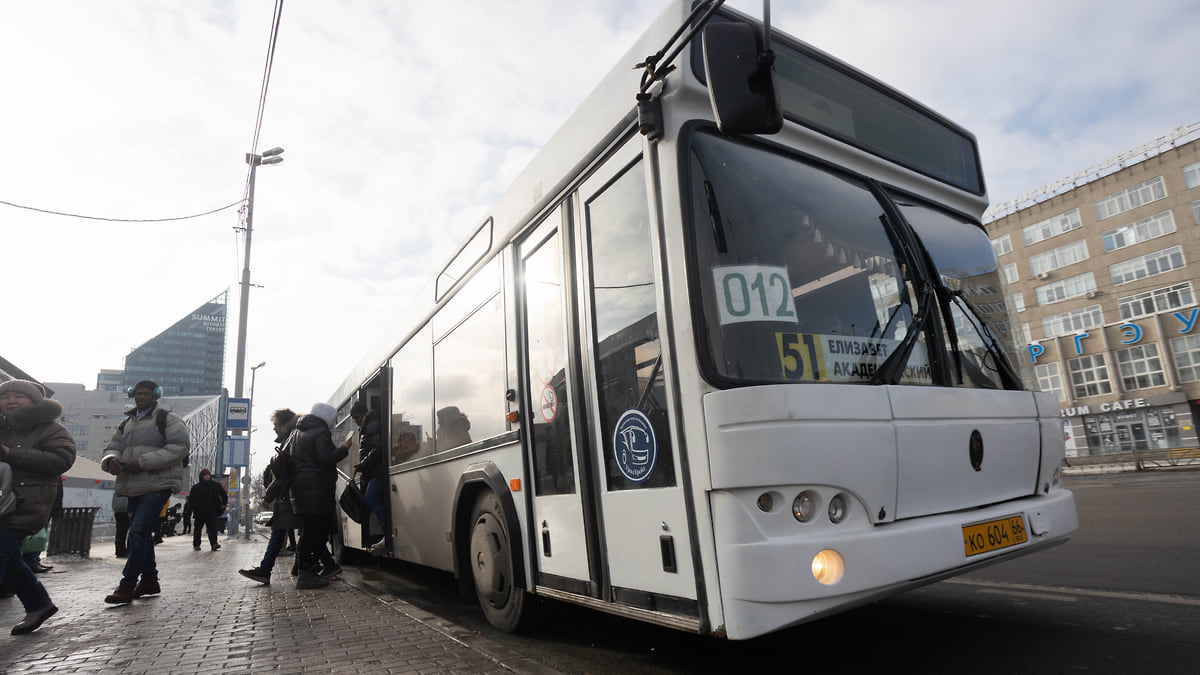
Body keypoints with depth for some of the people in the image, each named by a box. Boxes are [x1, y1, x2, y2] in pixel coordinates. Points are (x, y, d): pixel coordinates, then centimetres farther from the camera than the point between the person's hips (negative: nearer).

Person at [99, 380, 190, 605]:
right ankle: (149, 580, 26)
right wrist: (111, 460, -8)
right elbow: (112, 449, 18)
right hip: (133, 487, 8)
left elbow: (179, 447, -15)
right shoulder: (126, 424, 21)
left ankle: (127, 585, -9)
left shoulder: (168, 419, -3)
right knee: (142, 534, 14)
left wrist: (143, 462, -21)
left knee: (139, 531, -15)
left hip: (158, 484, -8)